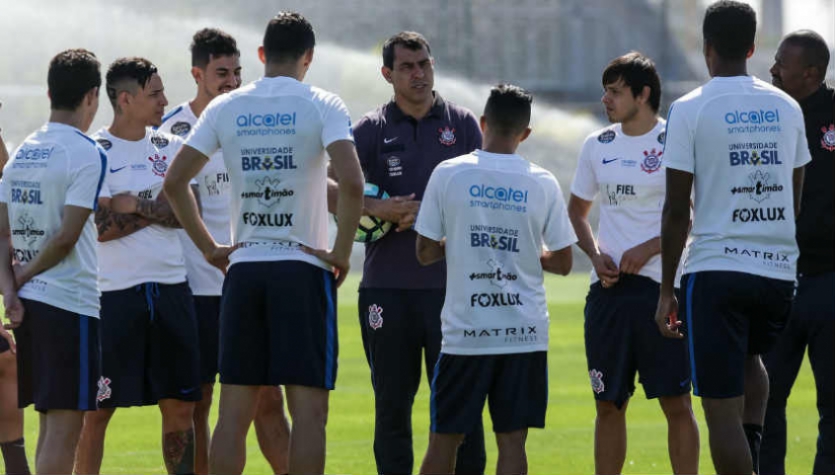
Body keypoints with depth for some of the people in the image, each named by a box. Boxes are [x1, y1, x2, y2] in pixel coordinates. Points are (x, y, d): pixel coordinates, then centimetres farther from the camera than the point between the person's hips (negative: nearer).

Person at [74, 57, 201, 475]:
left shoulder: (170, 148, 11)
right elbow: (102, 226, -13)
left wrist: (135, 205, -12)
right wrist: (157, 209, -6)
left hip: (171, 290, 5)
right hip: (115, 295, -5)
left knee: (180, 405, 6)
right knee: (97, 410, -1)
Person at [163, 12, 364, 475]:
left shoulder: (225, 108, 7)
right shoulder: (321, 106, -4)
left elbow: (174, 181, 6)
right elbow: (352, 183, -18)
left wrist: (208, 247, 12)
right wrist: (342, 253, -7)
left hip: (243, 268, 4)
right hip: (303, 269, -4)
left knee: (234, 411, 7)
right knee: (308, 409, -2)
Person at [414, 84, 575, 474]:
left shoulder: (448, 174, -3)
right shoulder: (542, 184, 0)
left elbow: (425, 253, 2)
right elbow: (562, 263, 4)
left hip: (465, 329, -1)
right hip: (524, 333, 1)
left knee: (444, 439, 8)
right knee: (512, 441, 2)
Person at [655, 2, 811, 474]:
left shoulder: (691, 110, -6)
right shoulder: (787, 107, 8)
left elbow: (677, 210, -6)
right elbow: (796, 199, 15)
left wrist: (666, 290, 1)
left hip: (716, 270, -5)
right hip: (779, 270, 5)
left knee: (722, 407, -1)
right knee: (749, 359, 31)